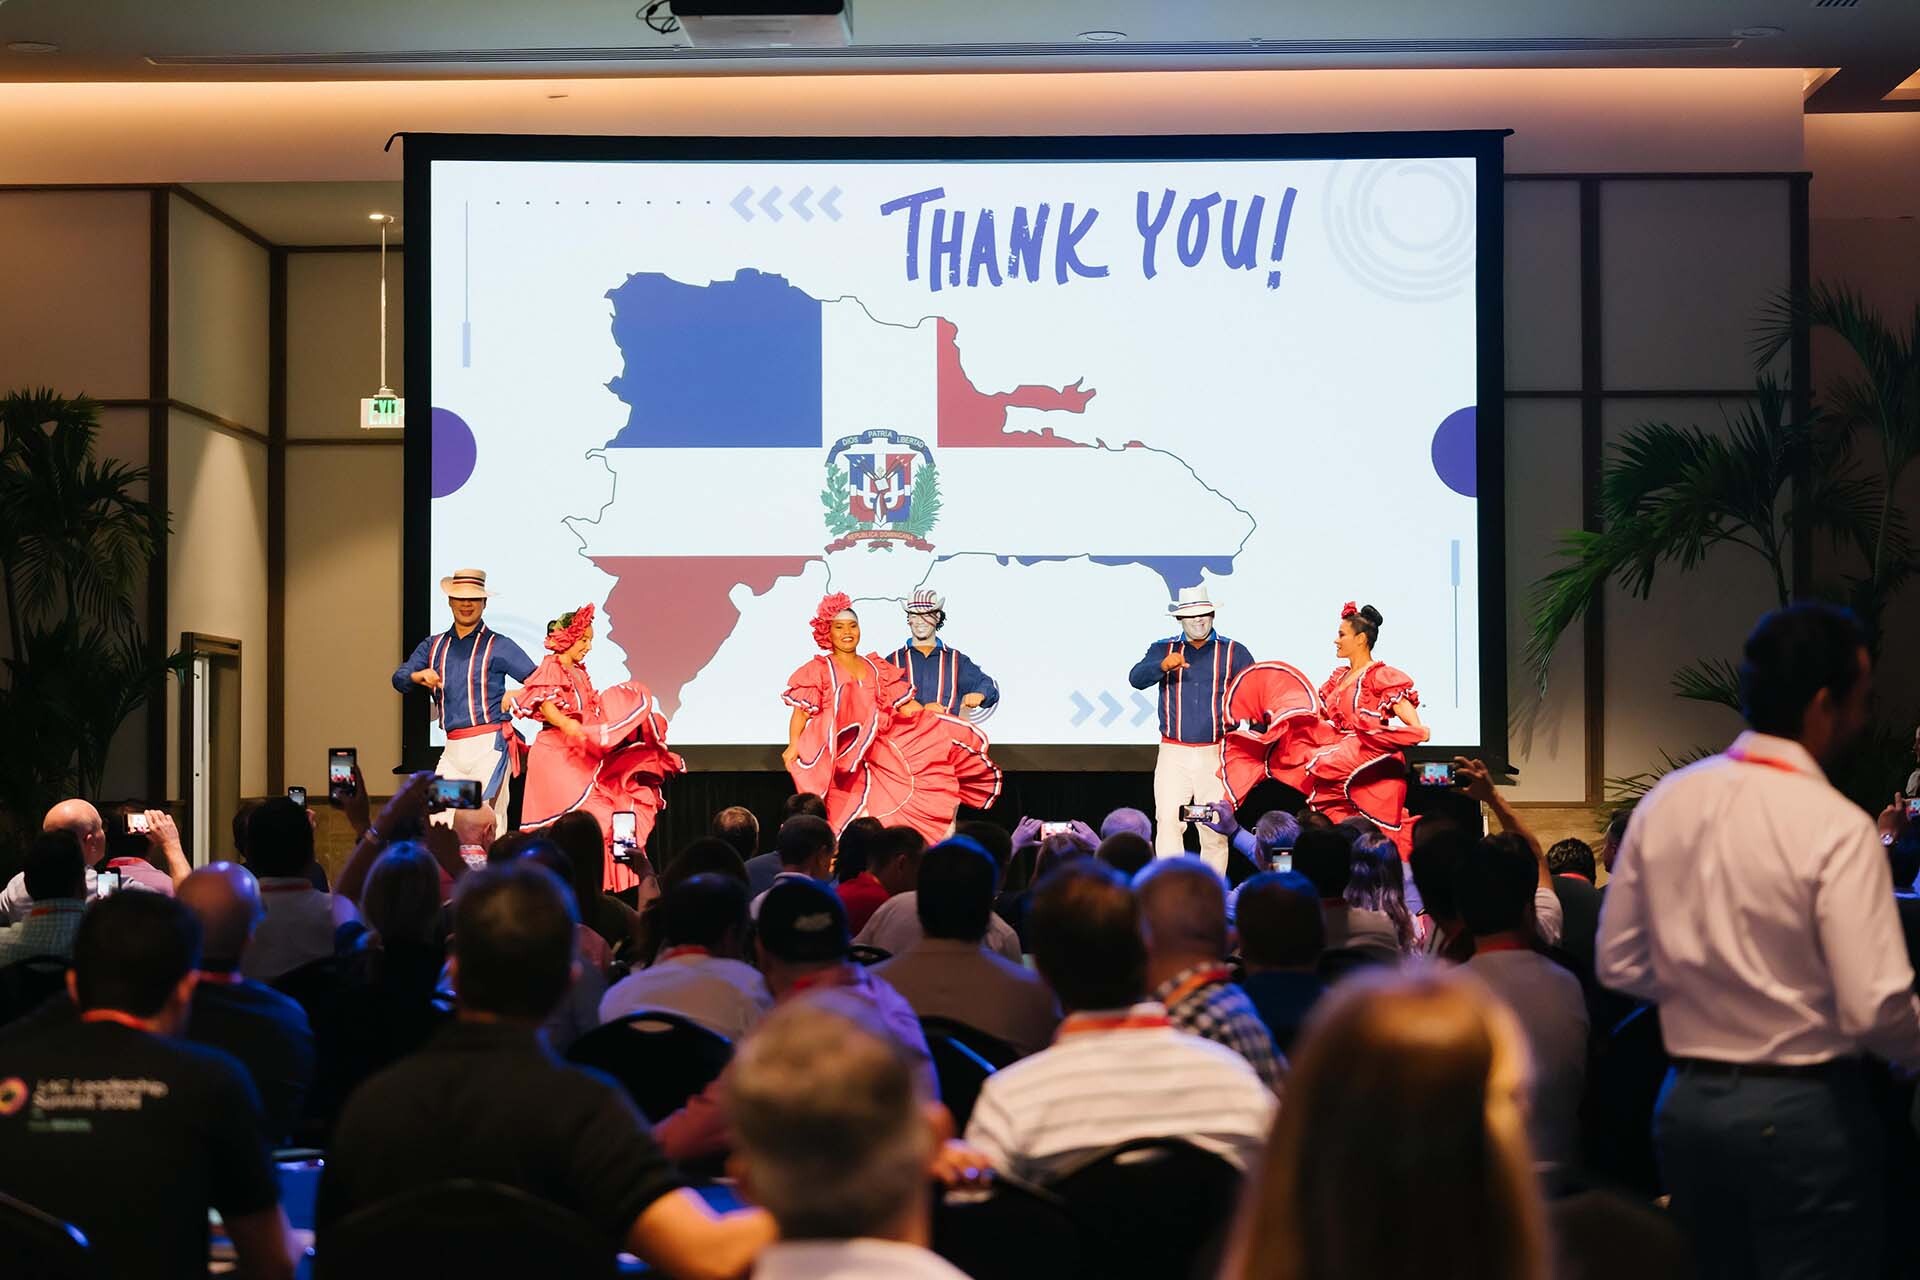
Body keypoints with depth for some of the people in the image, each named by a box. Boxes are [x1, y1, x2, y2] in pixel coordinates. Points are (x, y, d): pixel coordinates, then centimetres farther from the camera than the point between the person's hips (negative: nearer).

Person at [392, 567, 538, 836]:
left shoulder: (498, 646, 4)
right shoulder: (433, 646, 17)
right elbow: (399, 678, 9)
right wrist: (420, 676, -12)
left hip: (489, 744, -5)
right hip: (453, 749, 5)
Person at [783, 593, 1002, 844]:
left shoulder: (876, 668, 16)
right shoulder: (819, 670, 5)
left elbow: (905, 707, 14)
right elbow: (801, 712, -1)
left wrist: (936, 720, 3)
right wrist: (793, 747, -15)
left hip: (878, 750, 4)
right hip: (839, 756, -4)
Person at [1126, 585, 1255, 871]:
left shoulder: (1234, 652, 9)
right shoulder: (1162, 649, 10)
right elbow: (1136, 678, -7)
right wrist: (1163, 666, -28)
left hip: (1216, 753, 0)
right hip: (1173, 752, 0)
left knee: (1215, 830, -1)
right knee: (1167, 821, -11)